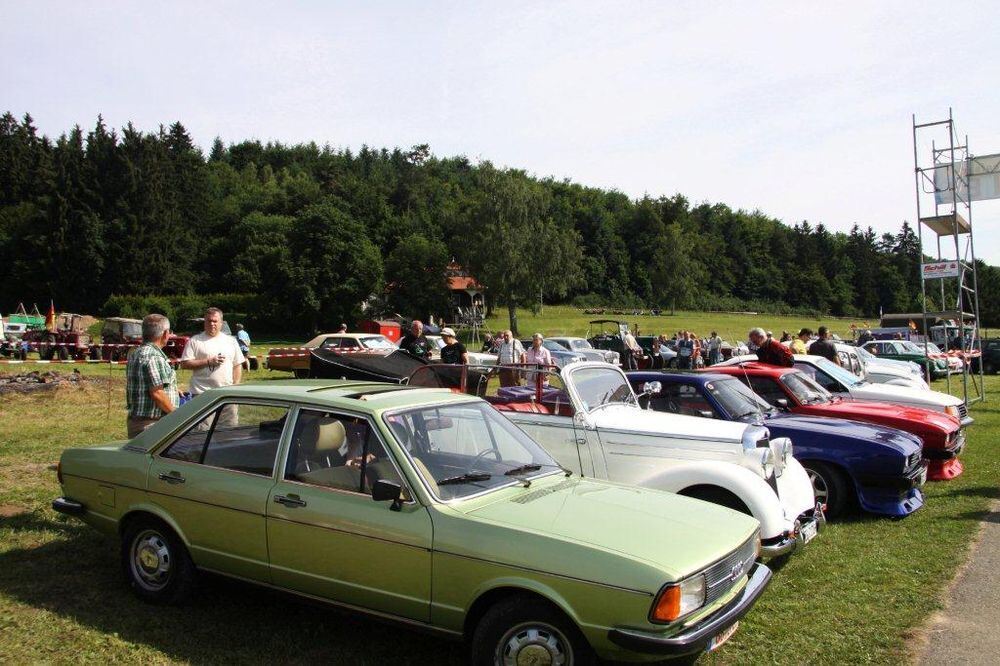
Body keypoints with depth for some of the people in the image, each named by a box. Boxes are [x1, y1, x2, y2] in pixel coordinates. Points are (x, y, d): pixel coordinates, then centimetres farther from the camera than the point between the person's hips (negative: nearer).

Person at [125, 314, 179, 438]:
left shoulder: (136, 353, 15)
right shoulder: (153, 357, -19)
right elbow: (157, 393, -23)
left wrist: (172, 390, 26)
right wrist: (176, 414, -11)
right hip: (151, 423, -10)